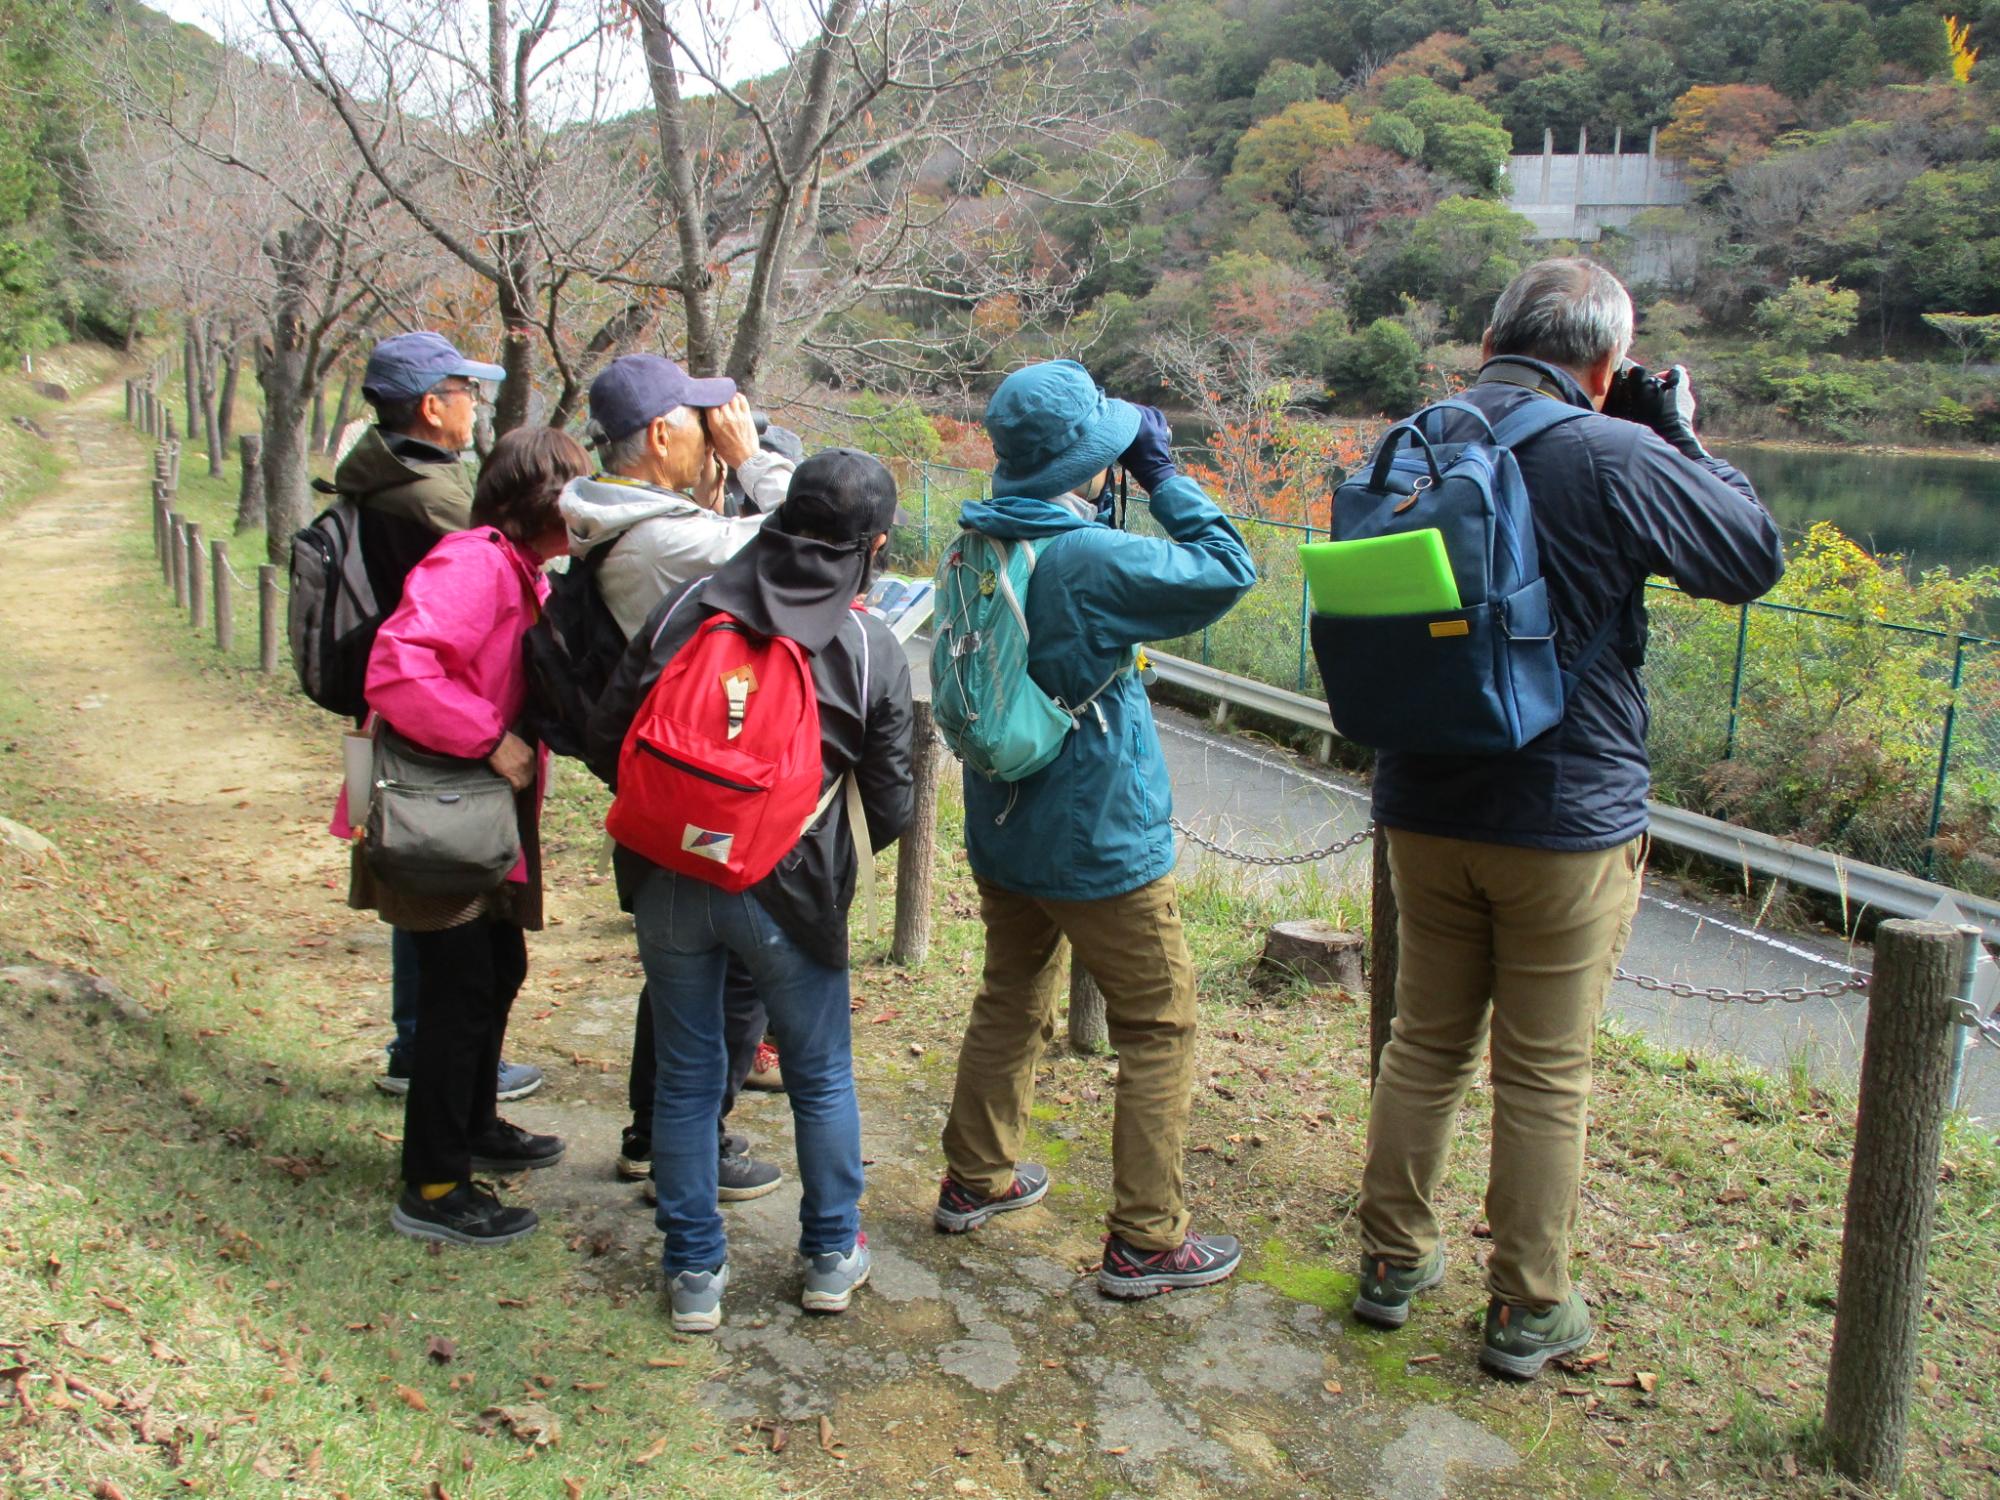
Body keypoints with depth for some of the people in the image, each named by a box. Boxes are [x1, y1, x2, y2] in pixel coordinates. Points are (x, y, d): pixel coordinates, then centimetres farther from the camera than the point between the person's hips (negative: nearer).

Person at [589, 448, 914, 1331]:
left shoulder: (685, 608, -1)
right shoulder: (873, 651, -4)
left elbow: (609, 737, 2)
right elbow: (890, 804, -1)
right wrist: (859, 847, 21)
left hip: (670, 885, 2)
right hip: (789, 893, -1)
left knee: (684, 1076, 15)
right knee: (821, 1077, 18)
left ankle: (694, 1272, 26)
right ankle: (832, 1257, 32)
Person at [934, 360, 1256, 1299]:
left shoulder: (979, 545, -1)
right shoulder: (1090, 560, -23)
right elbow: (1227, 571, -17)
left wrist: (1122, 486, 2)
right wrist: (1162, 475, -9)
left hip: (1001, 833, 8)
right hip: (1098, 845, -8)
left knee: (1011, 1002, 23)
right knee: (1160, 1029, 6)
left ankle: (975, 1180, 37)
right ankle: (1145, 1241, 11)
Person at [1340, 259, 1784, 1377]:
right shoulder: (1618, 459, -16)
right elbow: (1756, 559, -4)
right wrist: (1683, 439, 7)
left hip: (1424, 811, 5)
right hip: (1568, 821, -4)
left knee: (1426, 1043, 18)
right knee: (1546, 1075, 9)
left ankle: (1394, 1260, 31)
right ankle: (1527, 1312, 22)